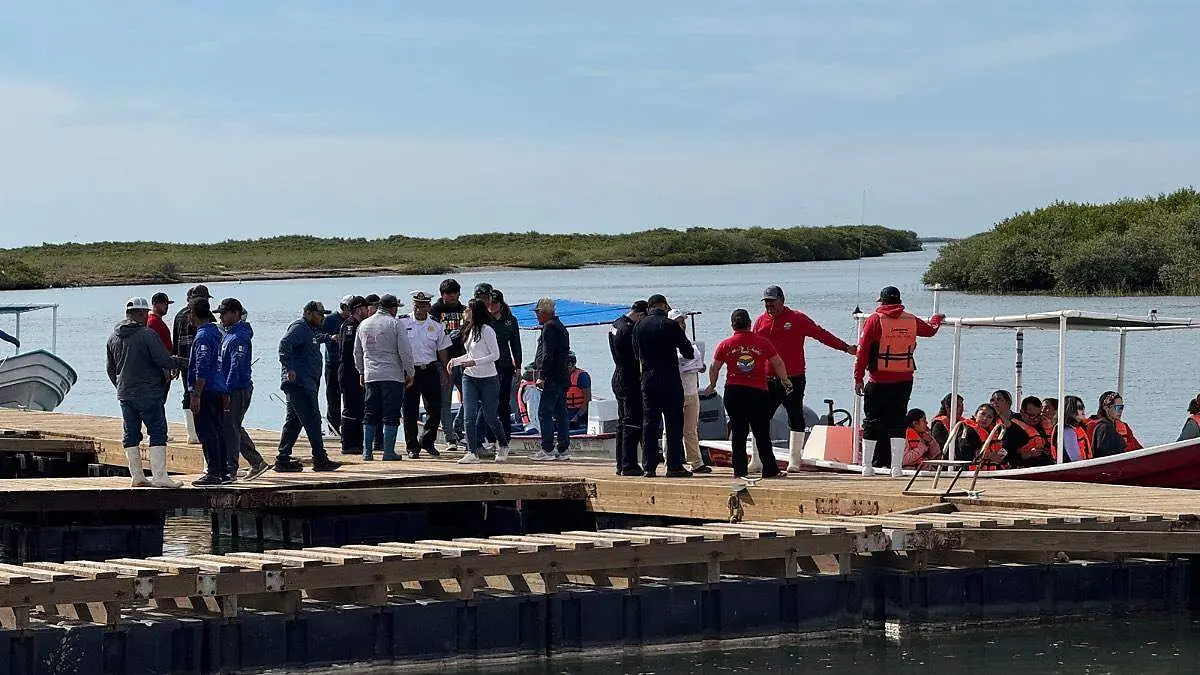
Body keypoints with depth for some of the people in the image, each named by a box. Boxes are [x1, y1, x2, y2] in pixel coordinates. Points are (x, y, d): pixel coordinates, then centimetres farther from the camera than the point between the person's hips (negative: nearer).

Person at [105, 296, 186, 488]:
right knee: (158, 433, -3)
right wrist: (180, 362, 4)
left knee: (130, 435, 11)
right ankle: (159, 476, -9)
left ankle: (137, 476, 12)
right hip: (148, 394, -7)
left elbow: (110, 368, 18)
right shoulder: (147, 335, -14)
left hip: (124, 395, 7)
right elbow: (164, 361, -16)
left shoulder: (114, 337, 9)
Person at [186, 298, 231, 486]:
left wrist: (196, 395, -21)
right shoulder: (215, 332, 15)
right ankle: (224, 472, 16)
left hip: (206, 391, -10)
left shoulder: (203, 336, -15)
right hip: (219, 390, 10)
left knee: (207, 433, -7)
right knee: (218, 432, 13)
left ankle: (213, 474, -8)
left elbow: (202, 369, -21)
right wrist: (225, 393, 24)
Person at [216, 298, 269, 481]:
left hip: (238, 390, -10)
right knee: (234, 428, 15)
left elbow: (236, 367, -23)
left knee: (230, 429, -6)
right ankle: (257, 462, 22)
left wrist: (227, 391, -25)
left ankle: (230, 471, -1)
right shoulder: (228, 334, 15)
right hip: (231, 390, 10)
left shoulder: (240, 337, -17)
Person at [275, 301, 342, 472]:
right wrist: (289, 368, -30)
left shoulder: (309, 329, 23)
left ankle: (283, 459, 11)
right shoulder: (299, 327, -9)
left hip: (304, 384, 11)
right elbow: (285, 344, -25)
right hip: (299, 383, -11)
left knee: (293, 422, 10)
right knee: (312, 420, -9)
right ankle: (320, 459, -9)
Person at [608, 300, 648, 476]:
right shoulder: (630, 329, -19)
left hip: (618, 379, 10)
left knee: (623, 422, 14)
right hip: (630, 381, -10)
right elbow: (639, 358, -18)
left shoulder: (616, 325, 12)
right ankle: (629, 465, -9)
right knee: (633, 423, -8)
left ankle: (621, 464, 16)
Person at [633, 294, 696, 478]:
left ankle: (648, 466, 7)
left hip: (647, 378, 5)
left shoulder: (639, 326, 5)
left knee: (649, 422, 8)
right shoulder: (670, 325, -10)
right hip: (669, 380, -5)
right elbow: (688, 352, -7)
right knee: (673, 423, 0)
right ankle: (674, 466, -3)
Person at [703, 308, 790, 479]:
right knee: (762, 434, 6)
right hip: (759, 392, -1)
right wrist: (785, 380, 23)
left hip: (733, 392, 1)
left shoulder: (725, 345, 2)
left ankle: (740, 470, 5)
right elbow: (778, 364, 5)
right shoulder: (762, 342, 0)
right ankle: (770, 470, 6)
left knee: (738, 434, 7)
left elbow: (714, 368, 8)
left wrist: (712, 385, 27)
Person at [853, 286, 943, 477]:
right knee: (898, 422, 8)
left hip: (879, 381, -2)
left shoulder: (874, 320, -4)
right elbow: (931, 330, 26)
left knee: (872, 422, 5)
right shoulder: (911, 320, 5)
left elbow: (863, 351, -7)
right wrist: (937, 318, 49)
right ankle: (896, 467, 2)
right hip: (904, 380, 2)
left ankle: (867, 467, 7)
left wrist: (858, 378, -2)